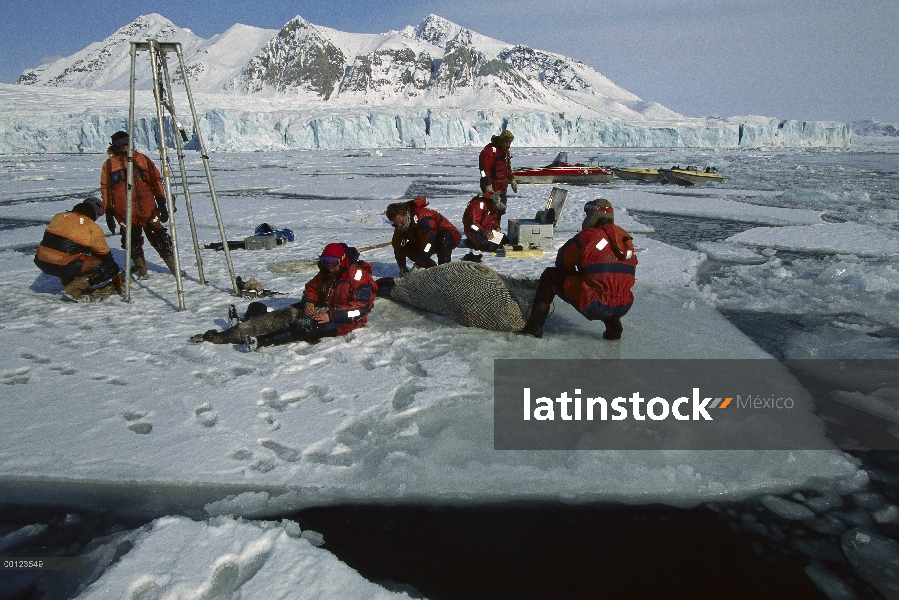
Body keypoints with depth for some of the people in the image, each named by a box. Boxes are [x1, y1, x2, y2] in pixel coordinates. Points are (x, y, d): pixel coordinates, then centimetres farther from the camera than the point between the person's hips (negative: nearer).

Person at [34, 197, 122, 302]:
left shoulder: (59, 217, 13)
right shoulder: (93, 228, -3)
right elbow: (105, 254, 6)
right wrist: (116, 279, 17)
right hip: (65, 267, -7)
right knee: (111, 268, -2)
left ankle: (67, 282, 23)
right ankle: (73, 289, -9)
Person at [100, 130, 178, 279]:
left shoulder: (143, 160, 8)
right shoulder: (109, 165, 7)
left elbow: (156, 181, 9)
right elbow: (105, 190, 9)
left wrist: (161, 205, 4)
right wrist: (109, 214, 6)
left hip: (148, 210, 0)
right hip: (125, 213, 0)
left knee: (160, 239, -2)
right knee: (133, 243, 6)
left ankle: (174, 267, 6)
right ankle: (142, 271, 18)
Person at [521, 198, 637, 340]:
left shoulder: (588, 236, -6)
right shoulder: (627, 238, 9)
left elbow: (562, 263, 5)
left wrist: (571, 275, 27)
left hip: (593, 307, -5)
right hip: (623, 308, 6)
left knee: (550, 276, 11)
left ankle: (535, 326, 13)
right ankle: (613, 326, 27)